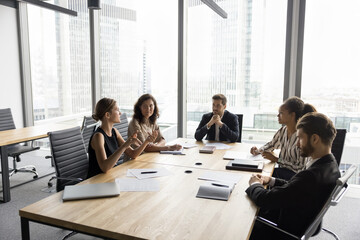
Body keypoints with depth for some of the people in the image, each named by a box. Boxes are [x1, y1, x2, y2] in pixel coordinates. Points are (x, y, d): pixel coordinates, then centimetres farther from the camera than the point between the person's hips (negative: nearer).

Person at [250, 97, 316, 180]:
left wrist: (276, 160, -18)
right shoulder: (283, 130, 0)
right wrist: (258, 151, 1)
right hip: (282, 171, 6)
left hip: (294, 175, -6)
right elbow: (271, 145, 20)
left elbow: (300, 169, -18)